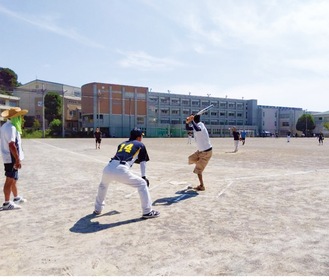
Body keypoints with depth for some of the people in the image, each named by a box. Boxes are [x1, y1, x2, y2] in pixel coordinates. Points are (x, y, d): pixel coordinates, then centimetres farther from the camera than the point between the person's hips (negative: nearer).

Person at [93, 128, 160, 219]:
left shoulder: (122, 144, 31)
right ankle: (147, 212, 11)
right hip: (121, 170, -5)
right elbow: (142, 162, 24)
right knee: (142, 184, 12)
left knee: (103, 185, 37)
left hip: (108, 168, 5)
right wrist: (144, 176, 33)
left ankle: (98, 209, 43)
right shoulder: (140, 145, 20)